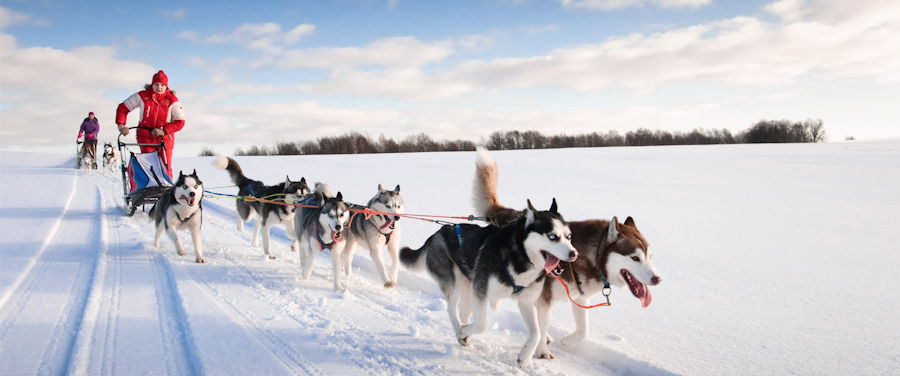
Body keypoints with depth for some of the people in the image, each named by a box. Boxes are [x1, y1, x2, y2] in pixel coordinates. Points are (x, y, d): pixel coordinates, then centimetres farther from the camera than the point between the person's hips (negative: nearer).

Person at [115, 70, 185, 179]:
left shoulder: (172, 100, -5)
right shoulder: (142, 96, -2)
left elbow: (180, 122, -5)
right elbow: (123, 108, 6)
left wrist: (163, 130, -16)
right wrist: (121, 125, -7)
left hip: (165, 139, 0)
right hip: (145, 138, 1)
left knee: (165, 169, -5)